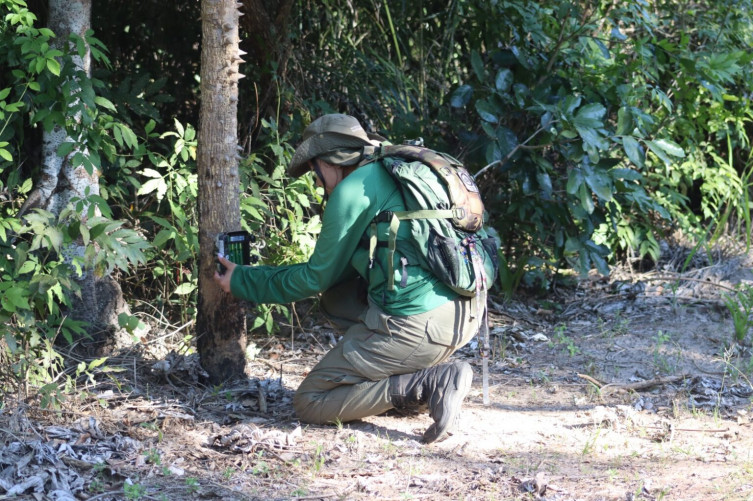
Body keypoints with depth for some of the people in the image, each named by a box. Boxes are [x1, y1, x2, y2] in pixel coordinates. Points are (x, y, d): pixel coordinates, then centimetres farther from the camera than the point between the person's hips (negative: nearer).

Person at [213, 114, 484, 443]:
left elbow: (317, 278, 4)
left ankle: (425, 385, -12)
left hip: (417, 324, -9)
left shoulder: (353, 190, -4)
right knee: (335, 297, 25)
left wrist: (243, 283, 17)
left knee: (308, 403, 3)